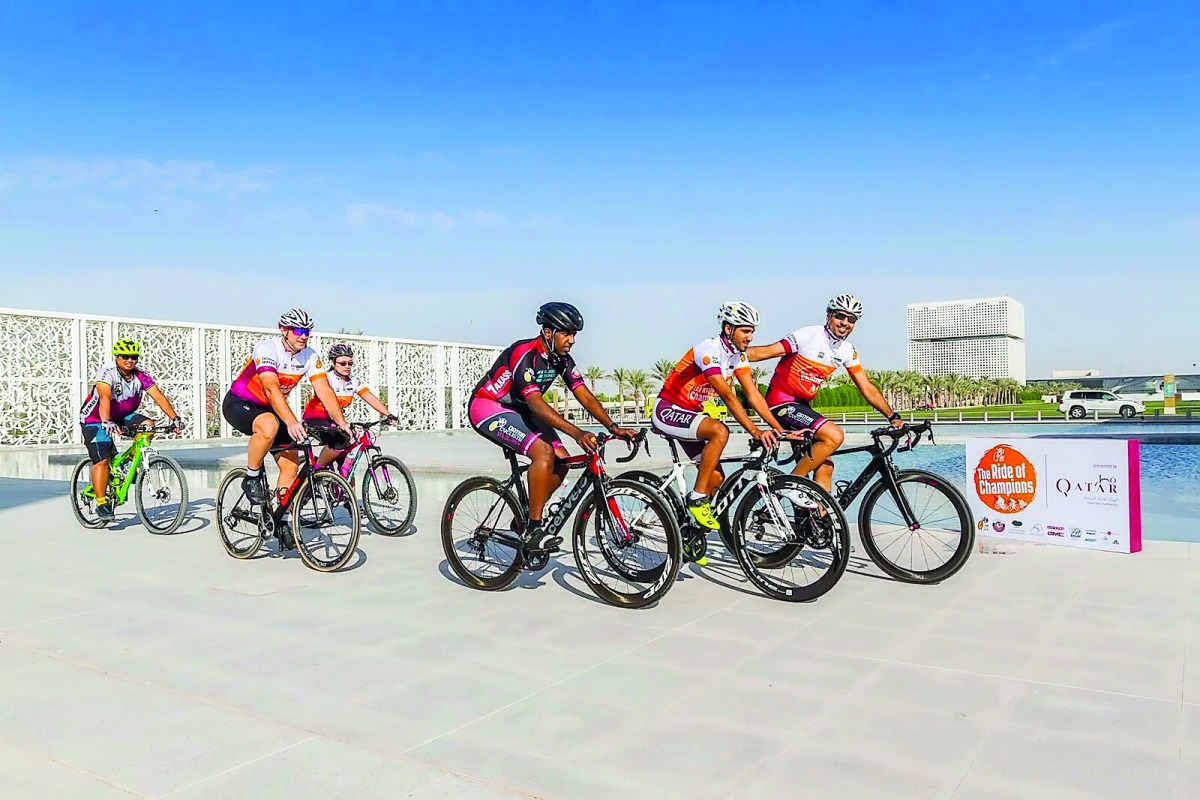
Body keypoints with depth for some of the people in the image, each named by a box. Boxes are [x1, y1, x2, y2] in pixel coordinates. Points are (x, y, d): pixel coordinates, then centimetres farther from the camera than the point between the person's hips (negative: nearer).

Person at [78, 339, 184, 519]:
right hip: (95, 419, -5)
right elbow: (105, 397, -41)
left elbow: (159, 397, -19)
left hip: (121, 416, 5)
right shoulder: (107, 373, -25)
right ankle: (101, 504, -3)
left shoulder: (141, 376, -11)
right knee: (102, 460, -14)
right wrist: (107, 422, -56)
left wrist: (175, 418, -31)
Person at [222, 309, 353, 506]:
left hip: (269, 408, 7)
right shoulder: (268, 349, -27)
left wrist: (341, 422, -31)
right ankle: (251, 479, -16)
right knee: (269, 426, -39)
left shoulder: (310, 356, -8)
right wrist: (291, 422, -54)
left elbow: (324, 391, -16)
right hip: (239, 404, -6)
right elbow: (272, 389, -41)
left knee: (291, 465, -4)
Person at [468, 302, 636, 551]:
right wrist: (577, 434, -47)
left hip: (517, 410, 8)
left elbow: (585, 396, -7)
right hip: (487, 407, -8)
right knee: (544, 452, -28)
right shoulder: (524, 354, -28)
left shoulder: (562, 359, -4)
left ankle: (525, 521, 11)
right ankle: (533, 530, -19)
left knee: (561, 461, -5)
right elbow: (536, 403, -38)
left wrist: (613, 427, -22)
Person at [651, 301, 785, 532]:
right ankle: (697, 499, -22)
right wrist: (755, 432, -35)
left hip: (690, 414, 9)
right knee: (719, 431, -33)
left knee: (716, 478, 1)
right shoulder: (709, 350, -24)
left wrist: (780, 429, -11)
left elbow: (753, 395, -2)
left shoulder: (738, 355, 2)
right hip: (667, 411, -9)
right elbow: (728, 396, -31)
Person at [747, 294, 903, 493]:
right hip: (781, 402, -8)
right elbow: (765, 352, -20)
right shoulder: (809, 335, -15)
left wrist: (892, 416, 2)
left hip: (802, 405, 8)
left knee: (825, 467, 2)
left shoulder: (847, 351, 6)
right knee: (835, 435, -24)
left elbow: (867, 389, 9)